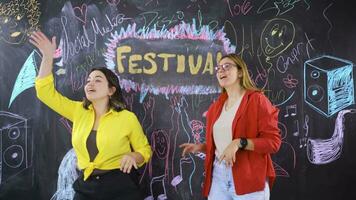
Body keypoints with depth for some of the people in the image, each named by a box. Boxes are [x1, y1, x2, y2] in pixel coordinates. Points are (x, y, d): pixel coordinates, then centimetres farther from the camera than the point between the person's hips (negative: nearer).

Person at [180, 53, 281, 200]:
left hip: (248, 178, -5)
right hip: (218, 176, 5)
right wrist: (200, 147, 4)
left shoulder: (257, 100, -7)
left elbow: (273, 141, -14)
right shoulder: (216, 107, 12)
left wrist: (240, 143, -23)